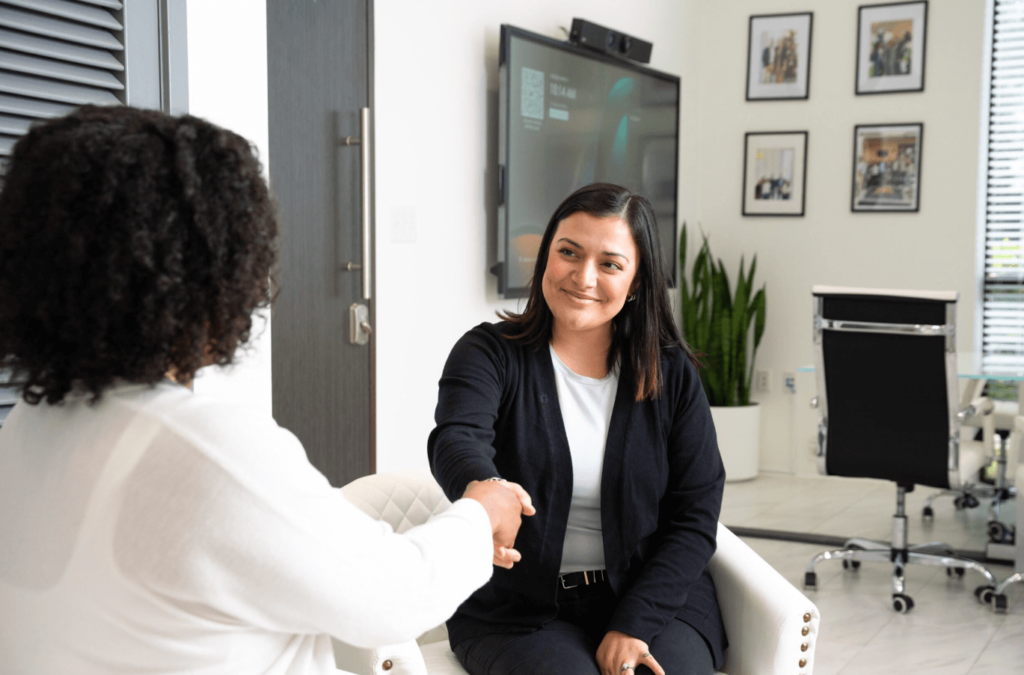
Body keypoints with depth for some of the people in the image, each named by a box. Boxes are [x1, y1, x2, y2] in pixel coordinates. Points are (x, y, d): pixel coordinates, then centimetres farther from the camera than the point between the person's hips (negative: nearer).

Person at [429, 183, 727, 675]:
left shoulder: (672, 375, 4)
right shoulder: (491, 355, -2)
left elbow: (695, 516, 1)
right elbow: (456, 439, -23)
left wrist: (633, 625, -11)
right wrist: (481, 488, -47)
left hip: (653, 597, 2)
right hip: (519, 610, -1)